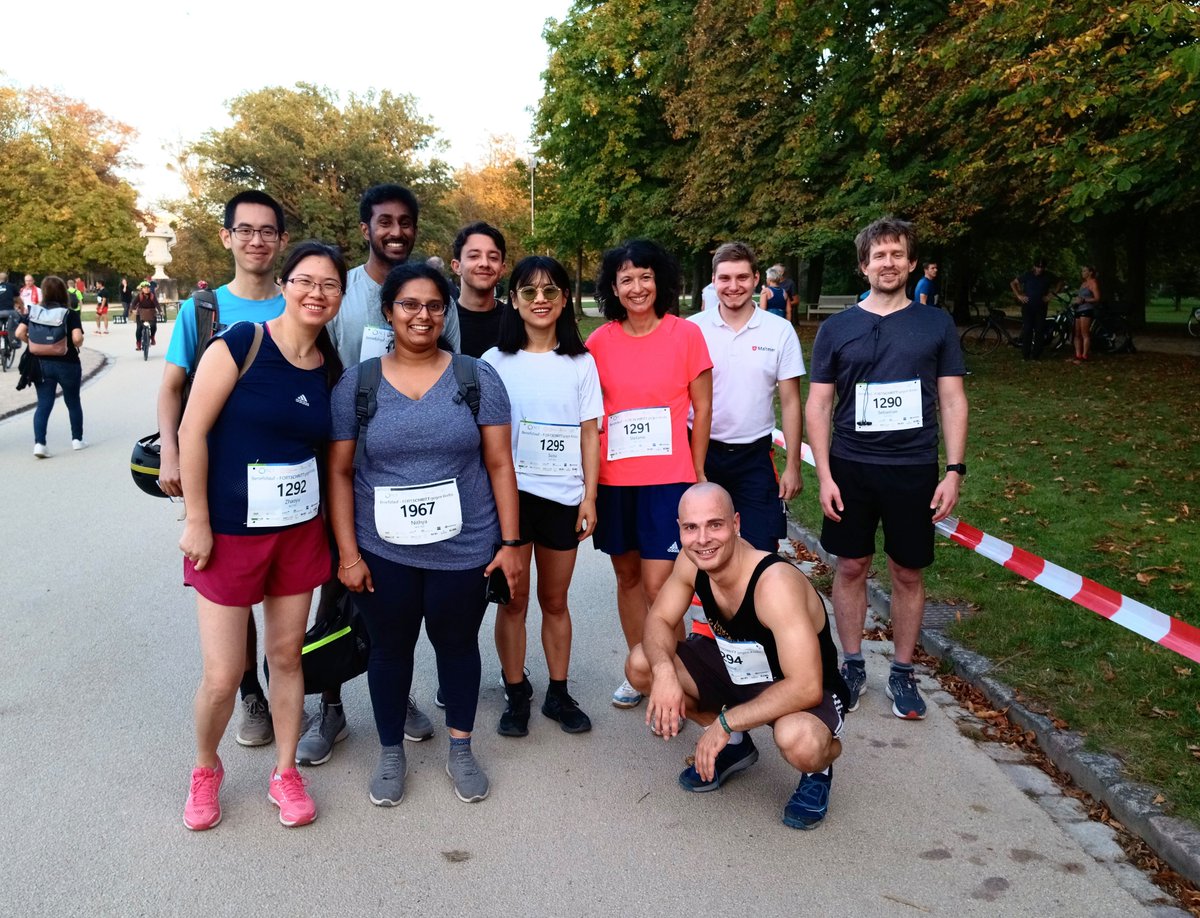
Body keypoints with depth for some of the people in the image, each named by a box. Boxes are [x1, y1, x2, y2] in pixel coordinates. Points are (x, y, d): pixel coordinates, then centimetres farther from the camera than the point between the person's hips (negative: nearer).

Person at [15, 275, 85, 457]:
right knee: (73, 403, 15)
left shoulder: (33, 311, -1)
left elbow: (19, 333, -7)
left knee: (43, 404, 5)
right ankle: (77, 439, 24)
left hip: (41, 363, 3)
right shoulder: (70, 314, -10)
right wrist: (77, 345, 0)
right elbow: (77, 338, -22)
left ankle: (39, 443, -7)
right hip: (67, 364, -3)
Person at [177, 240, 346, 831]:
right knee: (223, 675, 2)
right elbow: (192, 431, -13)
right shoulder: (241, 344, -13)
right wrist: (197, 522, -12)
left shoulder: (330, 370, 3)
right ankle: (205, 770, 31)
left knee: (287, 655, 14)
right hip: (229, 533, -4)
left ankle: (285, 774, 32)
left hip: (300, 531, 5)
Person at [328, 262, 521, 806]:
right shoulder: (357, 383, 0)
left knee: (457, 643, 14)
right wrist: (348, 553, -4)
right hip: (382, 551, 1)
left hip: (464, 550, 0)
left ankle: (461, 749, 34)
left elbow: (499, 464, -2)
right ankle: (391, 752, 35)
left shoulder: (477, 377, -2)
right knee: (390, 647, 14)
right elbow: (339, 472, 0)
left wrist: (510, 542, -5)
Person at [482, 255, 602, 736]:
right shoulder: (495, 361, 1)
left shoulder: (580, 362, 5)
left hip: (563, 495, 1)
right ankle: (516, 695, 19)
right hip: (509, 492, -1)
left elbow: (589, 433, 4)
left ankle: (559, 693, 23)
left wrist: (589, 496, -1)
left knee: (555, 599, 11)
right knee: (513, 599, 5)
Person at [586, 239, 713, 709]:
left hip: (668, 478, -3)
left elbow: (702, 406, 2)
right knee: (627, 575, 14)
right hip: (614, 478, 3)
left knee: (658, 584, -7)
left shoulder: (686, 334, -4)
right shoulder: (599, 341, 2)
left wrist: (698, 472, 3)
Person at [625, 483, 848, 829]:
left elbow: (806, 688, -37)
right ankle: (734, 746, 13)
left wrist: (726, 722, -31)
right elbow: (659, 620, -5)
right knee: (640, 664, -9)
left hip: (803, 693, -6)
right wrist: (663, 670, -27)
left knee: (797, 739, -41)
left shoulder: (776, 583, -35)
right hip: (737, 670, 7)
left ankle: (818, 767, 1)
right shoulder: (691, 562, -15)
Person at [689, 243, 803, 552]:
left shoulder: (780, 330, -2)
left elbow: (790, 402, 1)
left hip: (755, 456, 0)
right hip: (701, 452, 1)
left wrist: (793, 466, -2)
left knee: (761, 551, 1)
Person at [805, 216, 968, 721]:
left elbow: (952, 400, 3)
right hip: (850, 469, 0)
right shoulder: (837, 328, 2)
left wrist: (954, 470, -5)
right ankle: (853, 665, 25)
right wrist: (824, 475, -6)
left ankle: (902, 673, 24)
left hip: (914, 470, 0)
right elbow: (818, 404, 1)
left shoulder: (936, 324, 3)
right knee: (851, 567, 8)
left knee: (908, 574, 8)